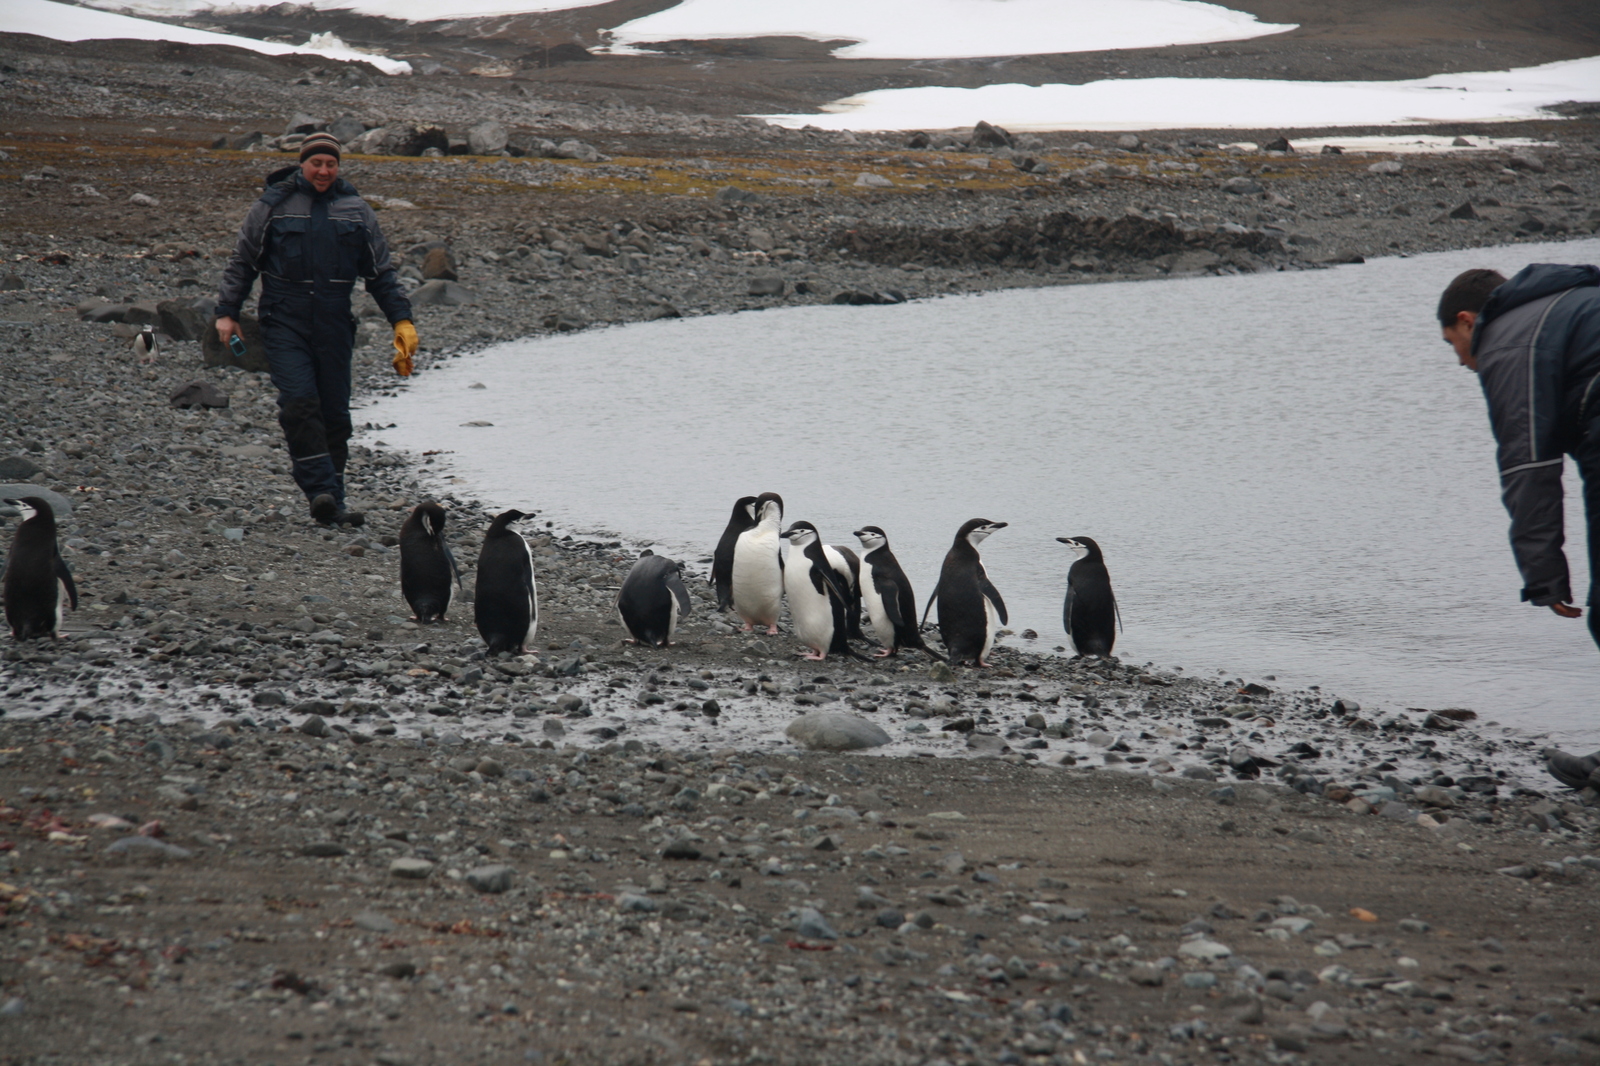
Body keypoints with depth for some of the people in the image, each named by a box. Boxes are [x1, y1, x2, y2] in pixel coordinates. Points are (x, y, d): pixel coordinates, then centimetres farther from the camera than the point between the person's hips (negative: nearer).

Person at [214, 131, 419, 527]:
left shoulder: (355, 210, 9)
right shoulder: (274, 204, 3)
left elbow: (381, 273, 13)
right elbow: (242, 262, 9)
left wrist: (402, 319, 5)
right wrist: (226, 312, 1)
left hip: (334, 326, 3)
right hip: (284, 321, -2)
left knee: (334, 413, 4)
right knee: (299, 402, -18)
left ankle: (330, 498, 13)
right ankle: (323, 493, -22)